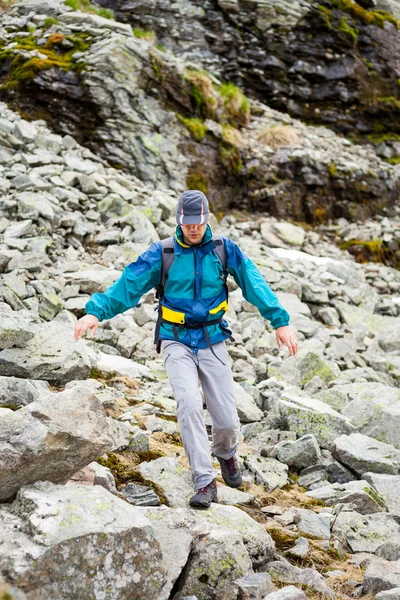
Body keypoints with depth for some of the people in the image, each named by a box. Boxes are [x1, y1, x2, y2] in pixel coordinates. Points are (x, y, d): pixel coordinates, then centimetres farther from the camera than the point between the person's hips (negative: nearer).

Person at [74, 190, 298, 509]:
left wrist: (280, 321, -13)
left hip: (212, 341, 1)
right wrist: (96, 311, -25)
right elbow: (128, 285, -11)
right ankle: (205, 483, -18)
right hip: (176, 342, -1)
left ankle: (226, 454, 37)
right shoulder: (162, 253, -3)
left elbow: (255, 284, -4)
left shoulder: (225, 249, 0)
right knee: (189, 404, -24)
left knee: (227, 419, 0)